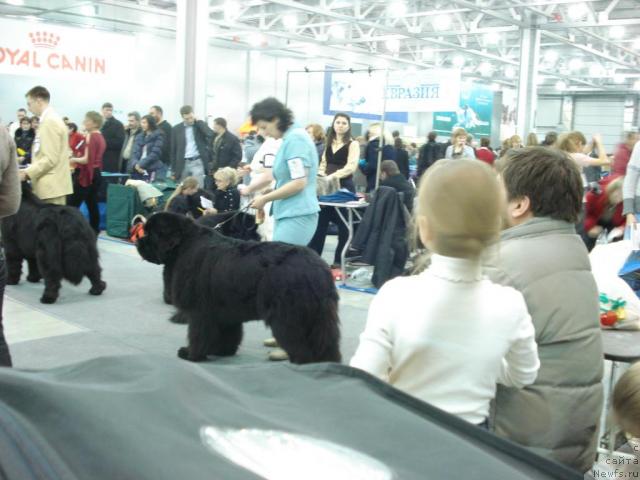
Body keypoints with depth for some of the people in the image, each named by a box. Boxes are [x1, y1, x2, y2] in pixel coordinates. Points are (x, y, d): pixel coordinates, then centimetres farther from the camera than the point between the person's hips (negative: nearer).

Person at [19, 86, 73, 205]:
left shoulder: (50, 121, -13)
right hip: (53, 185, 10)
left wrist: (27, 173, -13)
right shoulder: (52, 119, 17)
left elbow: (51, 158, -19)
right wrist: (29, 170, 16)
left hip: (52, 186, -10)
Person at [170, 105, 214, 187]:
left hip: (197, 162, -2)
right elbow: (173, 150, 8)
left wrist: (198, 121, -10)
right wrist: (174, 170, 5)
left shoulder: (200, 125, 3)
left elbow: (210, 135, -18)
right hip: (183, 164, 2)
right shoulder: (176, 129, 5)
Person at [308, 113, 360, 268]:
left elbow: (351, 167, -17)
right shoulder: (329, 143, 14)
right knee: (320, 222, 6)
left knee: (343, 224, 2)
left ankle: (340, 259, 11)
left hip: (344, 186, -5)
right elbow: (323, 164, 16)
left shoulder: (353, 144, -4)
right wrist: (320, 176, -4)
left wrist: (333, 176, -29)